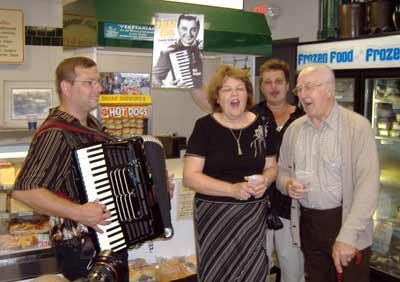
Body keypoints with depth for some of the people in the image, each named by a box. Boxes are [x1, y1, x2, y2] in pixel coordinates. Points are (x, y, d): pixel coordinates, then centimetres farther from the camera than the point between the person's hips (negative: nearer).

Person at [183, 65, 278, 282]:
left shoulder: (262, 125, 3)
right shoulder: (205, 126, -7)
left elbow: (271, 167, 13)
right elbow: (190, 177, -12)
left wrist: (265, 180, -10)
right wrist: (232, 189, -22)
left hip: (253, 214, 3)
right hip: (215, 215, -2)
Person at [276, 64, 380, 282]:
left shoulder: (357, 126, -12)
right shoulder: (294, 128, 5)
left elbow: (368, 184, -19)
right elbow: (282, 170, 14)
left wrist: (347, 236, -25)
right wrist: (287, 184, -10)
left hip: (344, 221, -5)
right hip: (306, 222, 5)